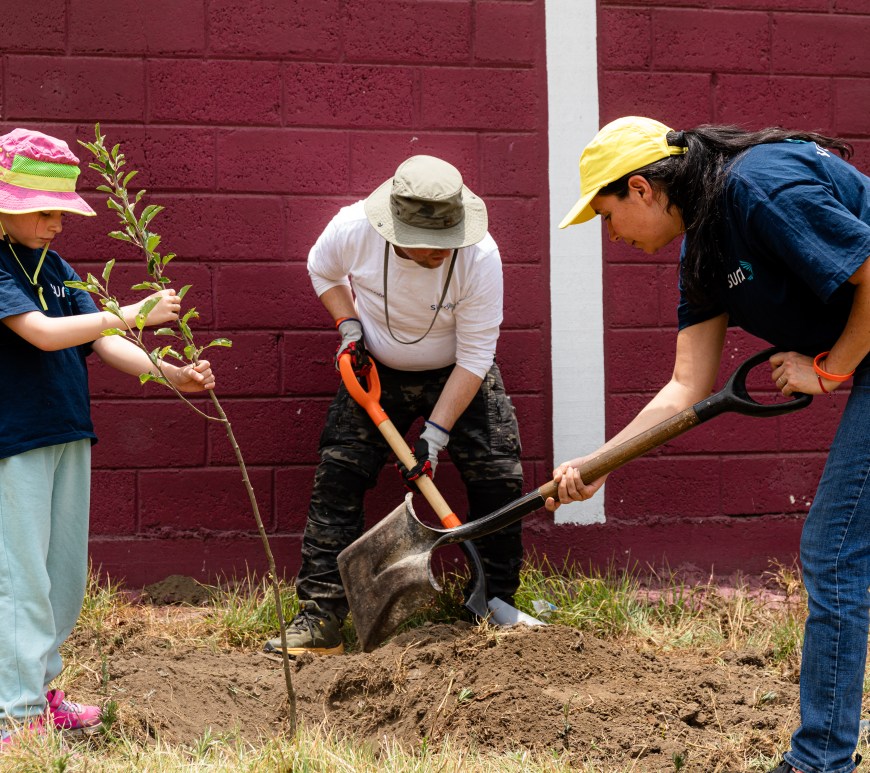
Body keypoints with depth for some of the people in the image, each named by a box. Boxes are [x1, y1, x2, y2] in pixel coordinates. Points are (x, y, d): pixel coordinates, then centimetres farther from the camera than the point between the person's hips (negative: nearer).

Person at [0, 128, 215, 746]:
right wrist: (132, 315, -25)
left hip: (68, 436, 8)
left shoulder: (57, 268, 11)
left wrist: (168, 372, -7)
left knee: (67, 579, 13)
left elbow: (100, 344, 7)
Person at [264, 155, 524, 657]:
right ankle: (321, 619, -10)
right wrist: (348, 326, -13)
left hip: (458, 378, -1)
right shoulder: (353, 229, -26)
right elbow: (323, 271, 2)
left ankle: (496, 606, 9)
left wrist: (436, 433, -27)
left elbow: (474, 357, -23)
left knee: (499, 478, -10)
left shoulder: (479, 256, -30)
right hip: (376, 372, 1)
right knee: (337, 478, -12)